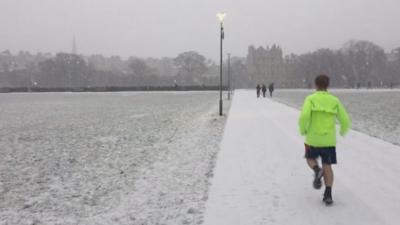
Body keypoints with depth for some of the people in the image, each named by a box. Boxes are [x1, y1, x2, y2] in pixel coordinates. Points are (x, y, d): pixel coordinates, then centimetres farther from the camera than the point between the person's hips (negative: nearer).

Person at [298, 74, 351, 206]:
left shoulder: (310, 99, -3)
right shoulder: (335, 100, 5)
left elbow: (304, 116, -19)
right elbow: (345, 120, 3)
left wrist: (302, 130, 0)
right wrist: (343, 131, 25)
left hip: (313, 138, -1)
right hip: (329, 140, 2)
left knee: (310, 158, 24)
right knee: (327, 166, 10)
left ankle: (317, 171, -8)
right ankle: (328, 195, -1)